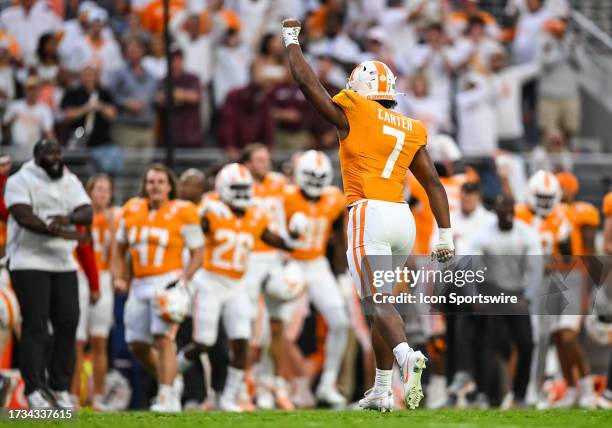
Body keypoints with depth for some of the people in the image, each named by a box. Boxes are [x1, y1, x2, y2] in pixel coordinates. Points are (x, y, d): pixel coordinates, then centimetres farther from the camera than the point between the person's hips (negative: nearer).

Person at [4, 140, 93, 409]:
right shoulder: (21, 181, -5)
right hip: (29, 262, -6)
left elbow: (87, 213, 0)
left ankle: (60, 387, 11)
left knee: (68, 323, 1)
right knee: (35, 326, -9)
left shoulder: (70, 182, 12)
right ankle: (34, 390, -5)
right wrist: (56, 232, -31)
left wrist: (69, 218, -23)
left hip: (64, 264, 6)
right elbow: (24, 216, -19)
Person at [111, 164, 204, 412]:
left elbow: (197, 252, -1)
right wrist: (118, 277, 6)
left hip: (168, 282, -6)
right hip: (140, 285, 6)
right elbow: (119, 248, 19)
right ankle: (165, 382, 29)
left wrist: (184, 278, -16)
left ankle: (167, 397, -14)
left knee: (163, 338, -16)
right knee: (137, 344, 8)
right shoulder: (131, 210, 8)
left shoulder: (182, 213, -6)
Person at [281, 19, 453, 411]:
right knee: (382, 302, 16)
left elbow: (308, 83, 7)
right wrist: (446, 234, 12)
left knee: (378, 302, -14)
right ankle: (383, 390, 16)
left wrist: (292, 41, 22)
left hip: (369, 215, -6)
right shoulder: (410, 131, 17)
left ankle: (406, 356, -40)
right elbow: (433, 183, 12)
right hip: (403, 218, 6)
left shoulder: (354, 115, 2)